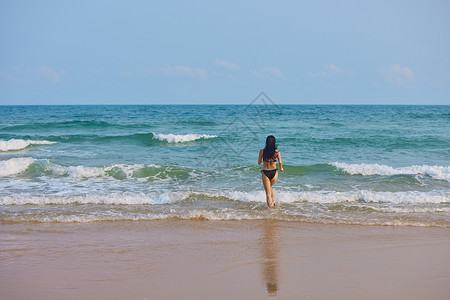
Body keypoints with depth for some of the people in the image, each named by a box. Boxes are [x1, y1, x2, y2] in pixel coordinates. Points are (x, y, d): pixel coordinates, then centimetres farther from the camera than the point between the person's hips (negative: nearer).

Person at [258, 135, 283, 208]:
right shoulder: (277, 152, -4)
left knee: (268, 192, 5)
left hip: (265, 173, -2)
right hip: (274, 172, 2)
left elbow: (259, 162, 5)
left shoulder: (262, 151, -3)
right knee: (269, 187, 29)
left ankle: (270, 206, -1)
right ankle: (273, 201, 17)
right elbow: (280, 162, -13)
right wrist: (281, 168, 6)